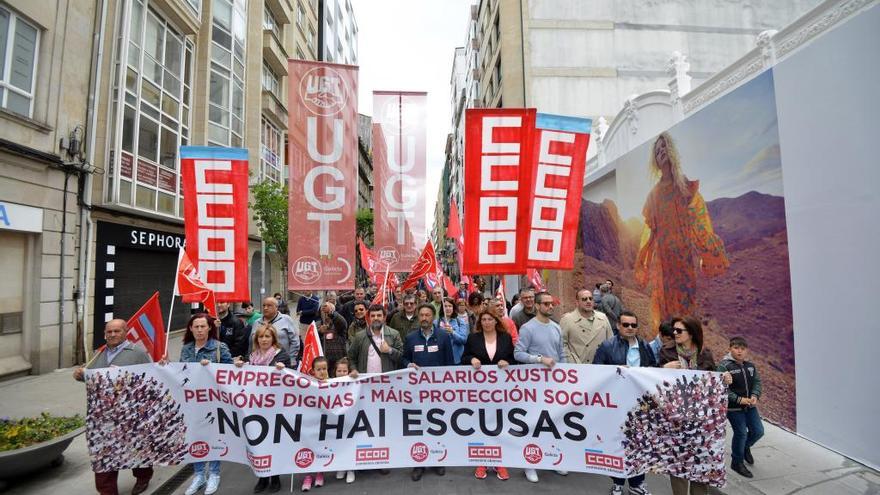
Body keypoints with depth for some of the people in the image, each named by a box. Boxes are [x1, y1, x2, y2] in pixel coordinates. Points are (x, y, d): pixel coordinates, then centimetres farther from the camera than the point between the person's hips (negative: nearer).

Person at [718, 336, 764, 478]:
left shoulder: (750, 366, 4)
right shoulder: (724, 366, -17)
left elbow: (757, 381, 7)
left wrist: (755, 395, -12)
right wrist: (739, 399, -22)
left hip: (750, 406, 6)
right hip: (733, 407, -6)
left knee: (758, 431, 12)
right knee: (741, 433, 0)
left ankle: (745, 447, 44)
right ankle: (737, 462, 21)